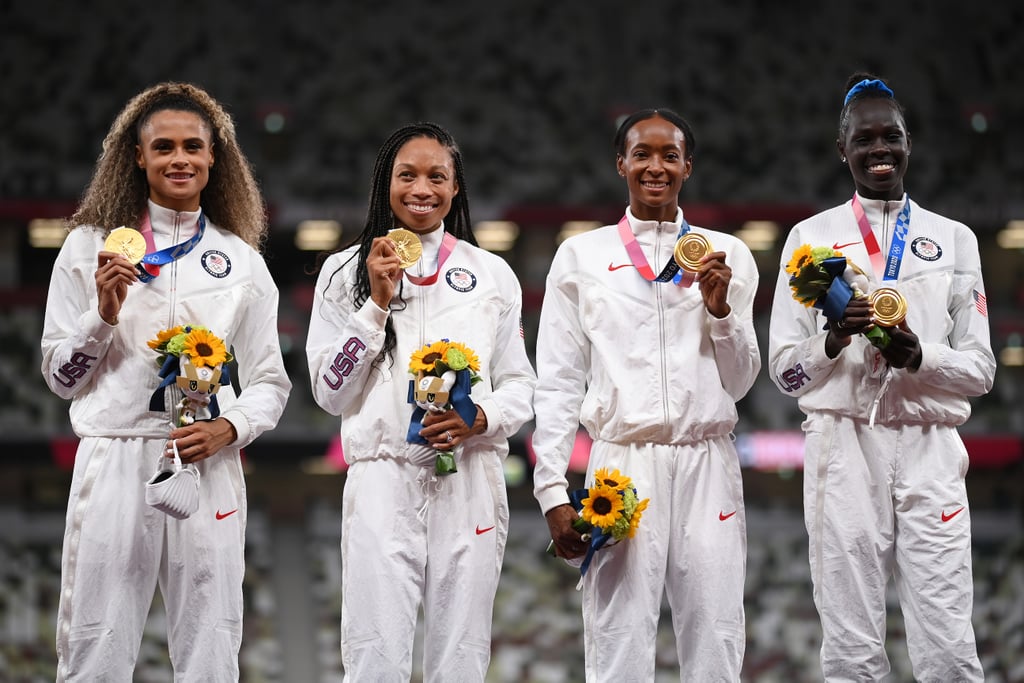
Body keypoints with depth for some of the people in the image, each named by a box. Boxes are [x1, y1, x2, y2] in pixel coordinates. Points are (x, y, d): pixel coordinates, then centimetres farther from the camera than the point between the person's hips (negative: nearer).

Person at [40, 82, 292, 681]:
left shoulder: (242, 261, 13)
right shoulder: (91, 246, 8)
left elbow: (270, 382, 15)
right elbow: (60, 376, 10)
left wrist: (228, 428, -5)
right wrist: (104, 314, -7)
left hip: (209, 468, 2)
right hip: (114, 463, -1)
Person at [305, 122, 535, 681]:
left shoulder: (492, 274, 12)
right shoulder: (346, 272, 8)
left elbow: (519, 386, 13)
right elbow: (330, 393, 3)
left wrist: (479, 419, -9)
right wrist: (378, 303, -5)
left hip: (470, 482, 1)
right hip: (382, 481, -1)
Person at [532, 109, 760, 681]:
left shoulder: (728, 255, 12)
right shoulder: (581, 257, 9)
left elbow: (741, 382, 14)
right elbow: (558, 382, 7)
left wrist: (720, 308, -3)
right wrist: (553, 490, 0)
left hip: (707, 464, 1)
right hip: (623, 461, -1)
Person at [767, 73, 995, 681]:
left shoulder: (954, 239, 12)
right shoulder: (812, 237, 10)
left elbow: (981, 368, 10)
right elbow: (784, 368, 8)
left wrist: (920, 356, -10)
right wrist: (833, 341, -13)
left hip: (928, 448, 1)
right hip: (844, 444, -1)